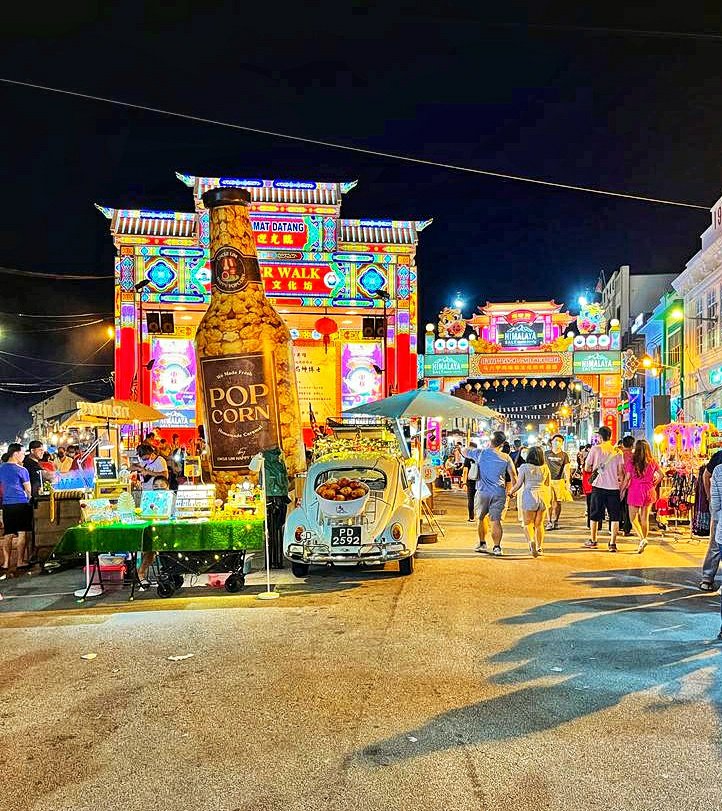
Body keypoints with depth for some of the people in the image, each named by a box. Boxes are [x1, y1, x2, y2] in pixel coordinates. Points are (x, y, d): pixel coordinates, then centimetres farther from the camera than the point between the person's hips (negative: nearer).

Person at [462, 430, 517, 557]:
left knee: (481, 518, 18)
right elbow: (513, 476, 0)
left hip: (483, 492, 0)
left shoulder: (479, 453, -3)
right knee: (496, 521, 2)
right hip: (499, 493, 0)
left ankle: (482, 544, 22)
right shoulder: (506, 457, -2)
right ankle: (497, 547, -2)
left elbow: (463, 450, 13)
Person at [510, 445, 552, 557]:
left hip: (529, 495, -3)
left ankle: (531, 541, -20)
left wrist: (511, 491, 16)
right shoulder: (545, 467, 7)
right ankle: (539, 547, 15)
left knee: (528, 524, 5)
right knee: (539, 524, 14)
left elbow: (518, 484, -2)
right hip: (543, 496, 3)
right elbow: (548, 485, 13)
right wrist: (549, 499, 27)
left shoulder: (524, 467, -3)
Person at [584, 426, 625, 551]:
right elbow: (620, 472, 3)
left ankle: (593, 541, 19)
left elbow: (587, 468, 1)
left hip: (598, 486, -1)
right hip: (613, 487, 1)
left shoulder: (595, 449, -3)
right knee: (614, 516, 5)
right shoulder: (617, 451, 3)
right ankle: (612, 543, -1)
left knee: (594, 515, 11)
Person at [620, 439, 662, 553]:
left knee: (633, 518, 4)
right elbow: (661, 474, 8)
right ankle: (644, 539, 17)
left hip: (635, 491, -4)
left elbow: (627, 478, -10)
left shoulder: (631, 461, -9)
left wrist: (622, 489, 1)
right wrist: (654, 484, 17)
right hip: (649, 492, 4)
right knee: (645, 518, 13)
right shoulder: (652, 462, 2)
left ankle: (642, 539, -14)